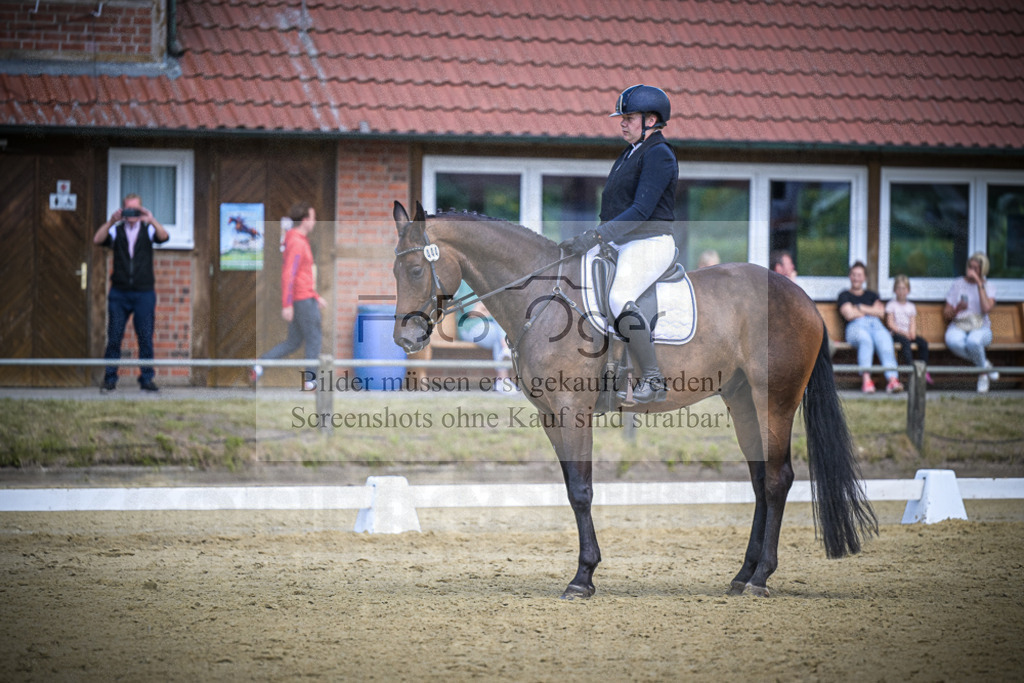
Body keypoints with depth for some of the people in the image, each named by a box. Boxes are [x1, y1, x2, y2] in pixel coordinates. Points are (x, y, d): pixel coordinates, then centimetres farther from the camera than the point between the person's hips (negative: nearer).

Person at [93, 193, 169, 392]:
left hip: (144, 292, 0)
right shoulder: (116, 230, 8)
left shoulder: (148, 230, 7)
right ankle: (110, 379, 5)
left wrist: (152, 221, -31)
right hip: (119, 292, 1)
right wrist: (111, 222, -24)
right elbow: (97, 240, -9)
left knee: (145, 338, -2)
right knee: (114, 337, 0)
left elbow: (164, 237, -13)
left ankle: (147, 379, 3)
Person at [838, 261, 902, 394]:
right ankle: (866, 380, -54)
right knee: (865, 340, -41)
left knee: (885, 340, -35)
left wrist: (860, 308, 5)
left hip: (876, 325, 3)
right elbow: (849, 315, 1)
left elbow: (881, 313, 12)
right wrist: (871, 311, 11)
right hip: (856, 327, -3)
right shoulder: (845, 295, 19)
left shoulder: (871, 295, 31)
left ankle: (893, 380, -54)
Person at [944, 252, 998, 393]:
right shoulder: (957, 284, 9)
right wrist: (957, 309, -15)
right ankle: (985, 364, -15)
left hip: (981, 328, -2)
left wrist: (979, 284, -16)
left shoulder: (988, 286, 4)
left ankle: (982, 373, -13)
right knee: (953, 342, -38)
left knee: (973, 342, -41)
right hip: (958, 327, 2)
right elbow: (946, 313, 8)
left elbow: (987, 308, -17)